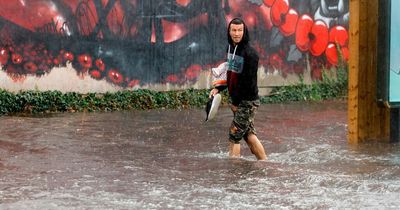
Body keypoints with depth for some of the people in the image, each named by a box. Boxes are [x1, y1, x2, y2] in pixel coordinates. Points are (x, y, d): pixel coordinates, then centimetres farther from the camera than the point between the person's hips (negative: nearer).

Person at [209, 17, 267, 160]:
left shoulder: (250, 53, -17)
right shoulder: (231, 48, 8)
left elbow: (248, 81, -19)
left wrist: (235, 101, -13)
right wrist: (218, 88, 7)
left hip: (247, 101, -8)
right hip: (236, 100, 8)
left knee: (234, 136, -7)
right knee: (249, 134, 12)